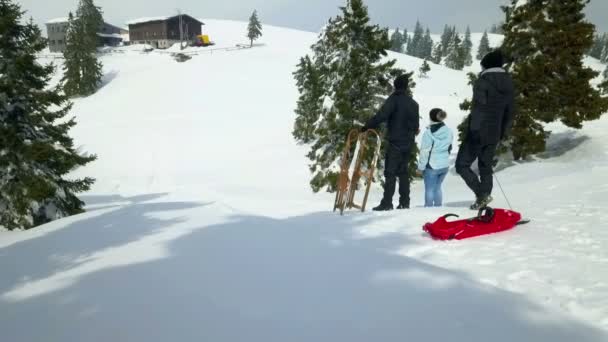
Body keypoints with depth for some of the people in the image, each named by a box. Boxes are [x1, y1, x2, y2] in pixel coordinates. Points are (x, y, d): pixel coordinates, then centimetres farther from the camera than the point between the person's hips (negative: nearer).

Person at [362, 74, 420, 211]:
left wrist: (366, 127, -16)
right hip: (408, 143, 6)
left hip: (395, 141, -6)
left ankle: (387, 203, -10)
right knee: (403, 171, 12)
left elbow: (381, 115, -20)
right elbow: (416, 125, 17)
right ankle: (404, 202, 12)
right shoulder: (413, 103, 13)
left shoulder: (394, 99, -7)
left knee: (390, 172, -7)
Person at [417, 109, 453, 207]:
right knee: (437, 188, 17)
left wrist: (420, 167, -8)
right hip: (445, 165, 5)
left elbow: (424, 151, -14)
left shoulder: (429, 132, -15)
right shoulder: (449, 131, 1)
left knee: (429, 189, 4)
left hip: (432, 165, -5)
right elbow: (449, 148, 10)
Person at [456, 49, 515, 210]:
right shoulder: (508, 84, 11)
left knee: (462, 165, 0)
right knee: (486, 167, 14)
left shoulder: (483, 81, -11)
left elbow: (479, 109, -20)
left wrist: (473, 131, -20)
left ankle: (482, 194, -11)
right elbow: (510, 112, 15)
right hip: (494, 134, 7)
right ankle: (484, 196, 13)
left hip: (478, 133, -7)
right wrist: (503, 133, 22)